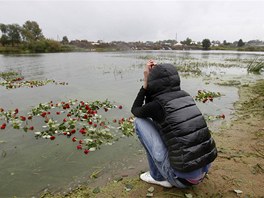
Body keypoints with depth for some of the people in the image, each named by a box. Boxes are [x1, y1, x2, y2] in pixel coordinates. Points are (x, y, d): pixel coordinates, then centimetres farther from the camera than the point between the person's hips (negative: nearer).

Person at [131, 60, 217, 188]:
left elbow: (135, 110, 8)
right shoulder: (185, 96, 5)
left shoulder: (158, 104, -14)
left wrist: (145, 84, 2)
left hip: (182, 177, -7)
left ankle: (158, 176, 13)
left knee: (140, 121, 3)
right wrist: (151, 77, 12)